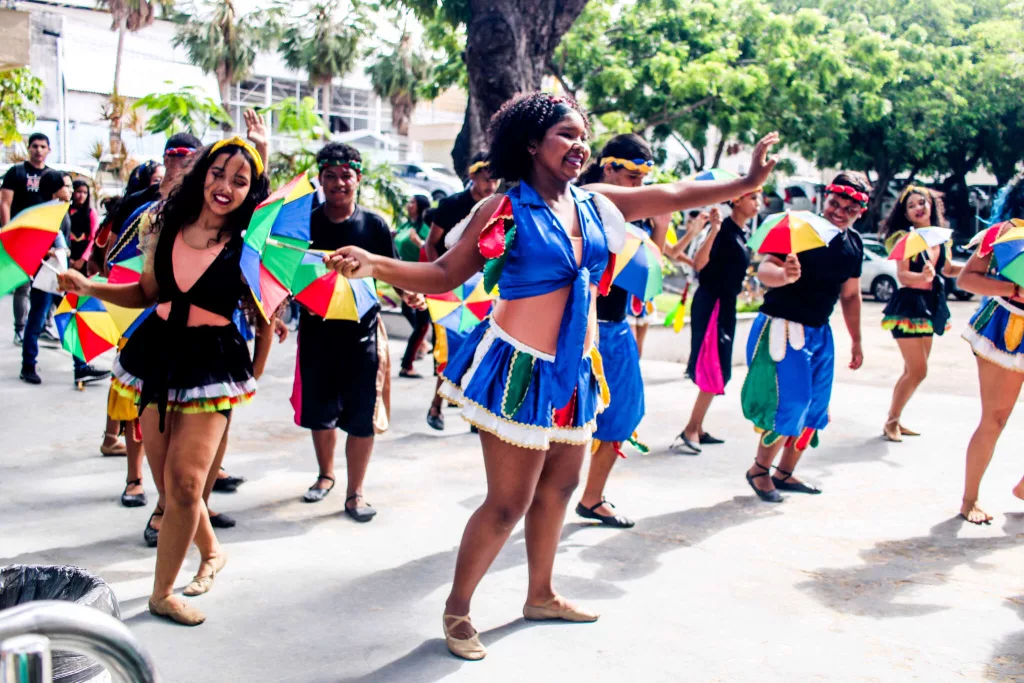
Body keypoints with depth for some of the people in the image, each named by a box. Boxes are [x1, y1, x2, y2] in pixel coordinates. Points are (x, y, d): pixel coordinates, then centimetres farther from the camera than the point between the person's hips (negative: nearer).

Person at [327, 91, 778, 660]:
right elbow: (445, 276, -7)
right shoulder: (503, 210, -9)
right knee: (508, 503, -3)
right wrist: (376, 266, -21)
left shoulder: (595, 202, 7)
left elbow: (674, 196, 14)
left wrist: (748, 182, 14)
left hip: (575, 371, 7)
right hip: (521, 371, -7)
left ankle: (541, 595, 39)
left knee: (559, 486, 19)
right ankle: (458, 608, 18)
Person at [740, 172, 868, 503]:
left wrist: (856, 341, 21)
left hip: (819, 332, 8)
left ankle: (785, 473, 25)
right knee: (791, 403, -11)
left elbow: (850, 294, 18)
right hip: (782, 326, -8)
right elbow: (764, 269, -27)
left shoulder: (854, 244, 7)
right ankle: (759, 470, 9)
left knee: (815, 407, 10)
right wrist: (785, 275, -50)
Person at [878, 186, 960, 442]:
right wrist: (923, 276, -39)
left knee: (913, 371, 12)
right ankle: (891, 422, 3)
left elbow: (947, 269, 21)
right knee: (918, 371, -10)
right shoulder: (904, 238, -11)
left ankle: (895, 420, 22)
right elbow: (902, 276, -20)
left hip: (930, 306, 7)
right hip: (908, 305, -7)